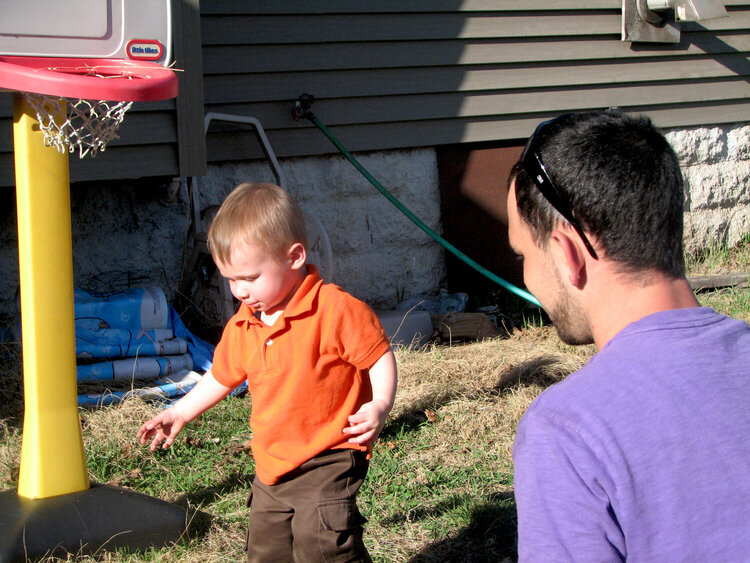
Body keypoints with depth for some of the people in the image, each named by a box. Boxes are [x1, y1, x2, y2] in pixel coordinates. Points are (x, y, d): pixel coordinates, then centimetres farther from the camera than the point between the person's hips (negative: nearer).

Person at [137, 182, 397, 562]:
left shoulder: (337, 311, -16)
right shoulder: (242, 327, 6)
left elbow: (379, 357, -10)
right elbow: (222, 375, 22)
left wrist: (379, 405, -25)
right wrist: (180, 413, 27)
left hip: (327, 462, -7)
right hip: (271, 468, 8)